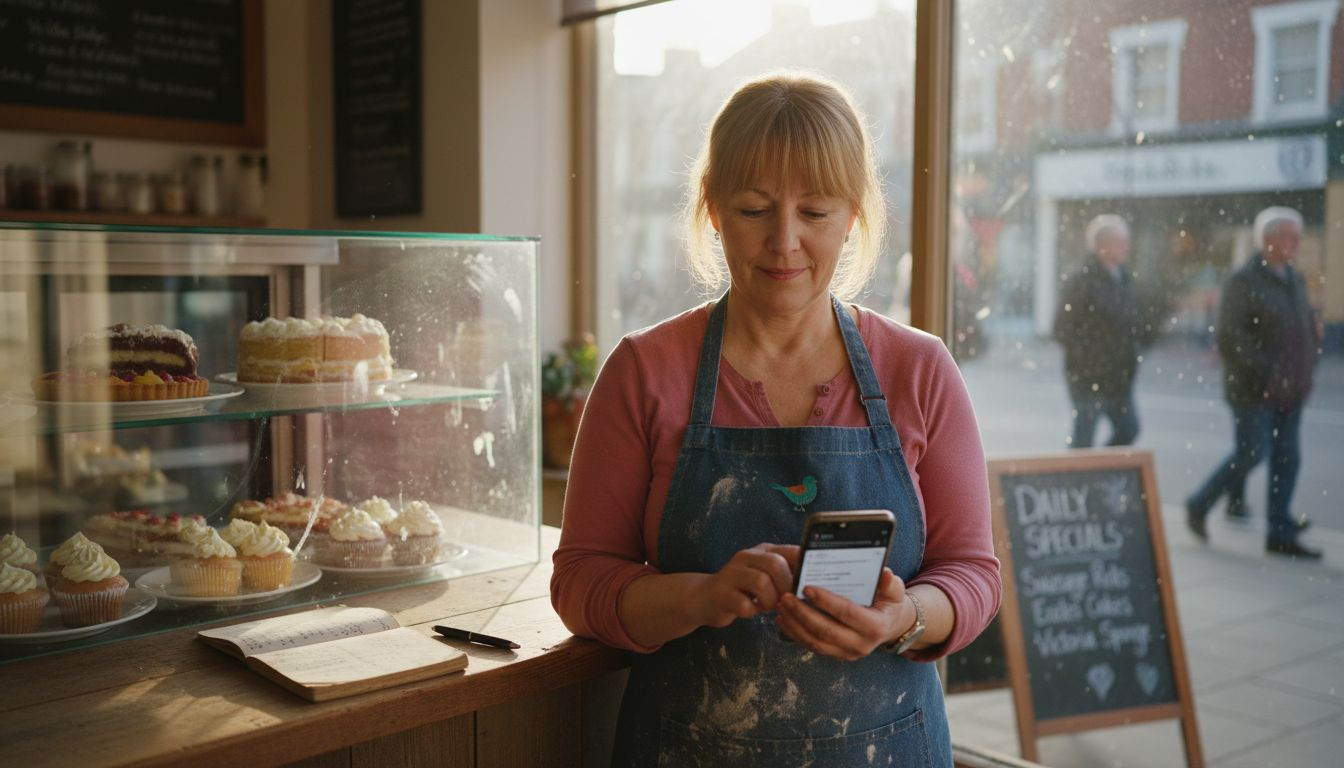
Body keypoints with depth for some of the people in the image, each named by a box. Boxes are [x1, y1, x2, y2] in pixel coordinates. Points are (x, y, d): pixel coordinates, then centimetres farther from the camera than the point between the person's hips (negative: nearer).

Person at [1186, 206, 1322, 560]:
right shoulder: (1243, 282, -10)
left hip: (1289, 389, 7)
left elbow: (1305, 326, 21)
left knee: (1287, 458, 5)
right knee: (1251, 453, -7)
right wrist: (1265, 370, -21)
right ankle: (1199, 507, 14)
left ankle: (1280, 535, 11)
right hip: (1253, 389, -7)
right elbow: (1229, 338, -17)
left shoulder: (1295, 279, 13)